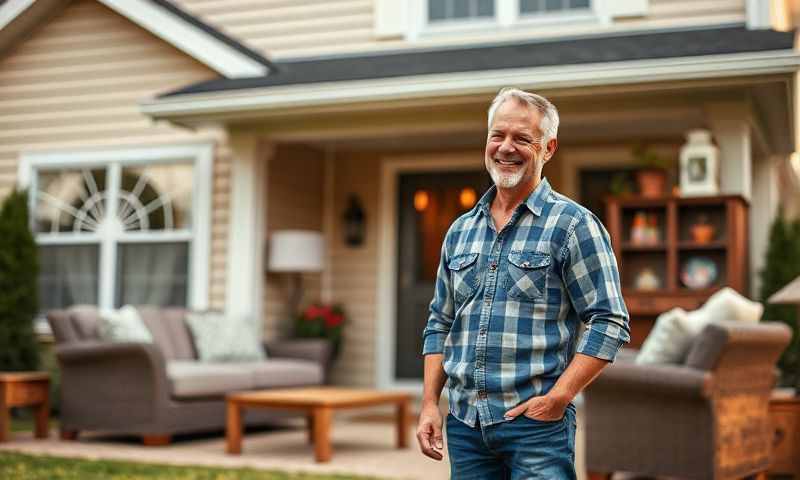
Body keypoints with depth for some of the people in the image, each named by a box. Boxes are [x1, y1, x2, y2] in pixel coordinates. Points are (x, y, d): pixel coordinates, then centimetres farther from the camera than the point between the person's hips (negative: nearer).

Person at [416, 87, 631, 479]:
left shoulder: (572, 224, -4)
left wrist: (558, 399, -15)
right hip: (464, 422, 5)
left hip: (536, 422, -5)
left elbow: (610, 323, -9)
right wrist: (429, 403, 8)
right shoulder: (460, 231, 13)